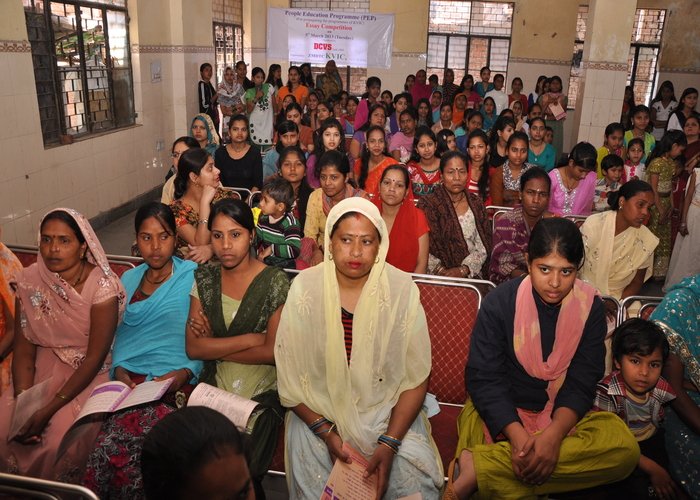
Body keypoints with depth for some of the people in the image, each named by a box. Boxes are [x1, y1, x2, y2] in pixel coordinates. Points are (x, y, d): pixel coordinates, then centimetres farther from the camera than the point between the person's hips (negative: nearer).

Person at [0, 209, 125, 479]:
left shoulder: (102, 286, -17)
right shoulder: (29, 281, -4)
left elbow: (95, 357, -16)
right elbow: (23, 349, -3)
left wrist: (48, 409, -20)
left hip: (90, 373, -4)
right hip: (43, 368, 4)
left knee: (56, 441, -24)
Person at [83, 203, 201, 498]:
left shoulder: (194, 278, 2)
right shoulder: (127, 280, 19)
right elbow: (119, 335, 19)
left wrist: (186, 372, -14)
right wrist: (119, 369, 1)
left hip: (175, 383, -4)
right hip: (129, 381, 4)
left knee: (111, 446, -27)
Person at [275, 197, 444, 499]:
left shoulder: (402, 289, -8)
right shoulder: (305, 287, -8)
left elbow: (416, 378, -6)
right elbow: (290, 375, -5)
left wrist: (389, 443, -15)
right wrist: (327, 432, -13)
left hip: (387, 411, 0)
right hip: (319, 412, 0)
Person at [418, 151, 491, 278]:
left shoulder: (476, 203, 10)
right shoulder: (428, 204, 1)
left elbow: (483, 247, 6)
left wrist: (463, 270, -9)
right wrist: (442, 272, -17)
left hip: (472, 276, 2)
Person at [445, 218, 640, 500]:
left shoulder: (591, 308, -4)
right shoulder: (499, 303, -11)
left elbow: (581, 384, -7)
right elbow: (483, 379, -12)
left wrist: (553, 435, -26)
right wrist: (517, 436, -29)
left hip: (563, 414, 5)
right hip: (500, 411, -4)